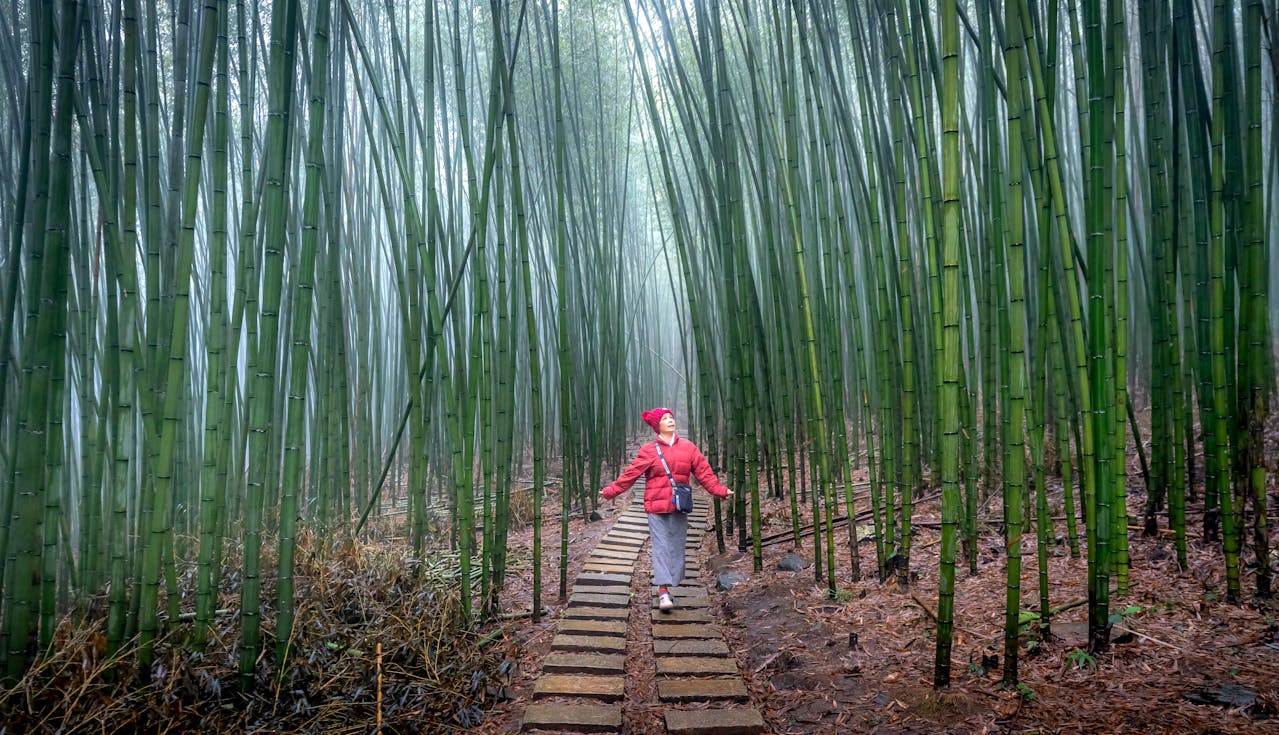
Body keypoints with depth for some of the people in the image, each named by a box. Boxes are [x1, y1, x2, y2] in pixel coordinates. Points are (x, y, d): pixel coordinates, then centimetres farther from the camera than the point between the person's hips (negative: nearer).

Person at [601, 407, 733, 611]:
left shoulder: (688, 447, 6)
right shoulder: (649, 450, -1)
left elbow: (704, 472, 7)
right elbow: (630, 473, -1)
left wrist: (719, 490, 1)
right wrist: (611, 490, -3)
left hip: (679, 506, 3)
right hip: (656, 505, -3)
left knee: (676, 547, 5)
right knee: (660, 547, -7)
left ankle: (668, 588, 16)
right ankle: (663, 591, -9)